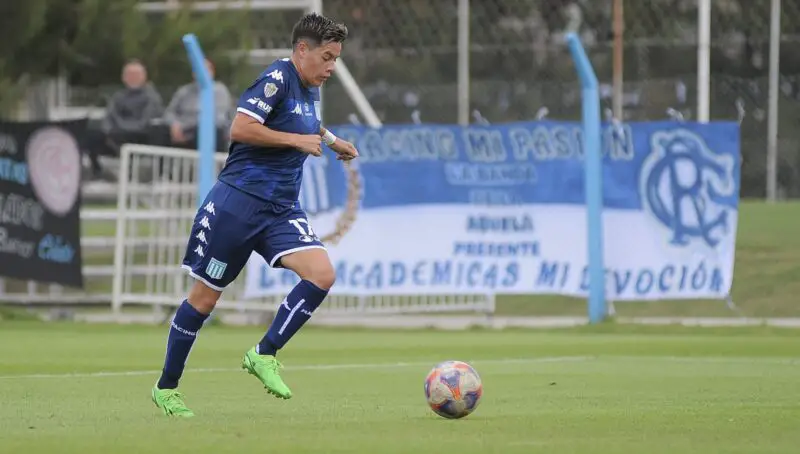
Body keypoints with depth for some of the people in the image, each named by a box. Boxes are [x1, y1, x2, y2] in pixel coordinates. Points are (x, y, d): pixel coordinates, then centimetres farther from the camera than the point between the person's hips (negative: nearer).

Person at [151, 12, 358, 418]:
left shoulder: (310, 91, 14)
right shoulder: (278, 78, -12)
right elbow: (240, 128, -23)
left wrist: (330, 140, 24)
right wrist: (298, 140, -17)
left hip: (282, 209, 7)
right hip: (238, 202, -7)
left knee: (322, 274, -16)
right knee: (205, 295, 2)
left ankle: (263, 355, -5)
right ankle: (165, 388, 15)